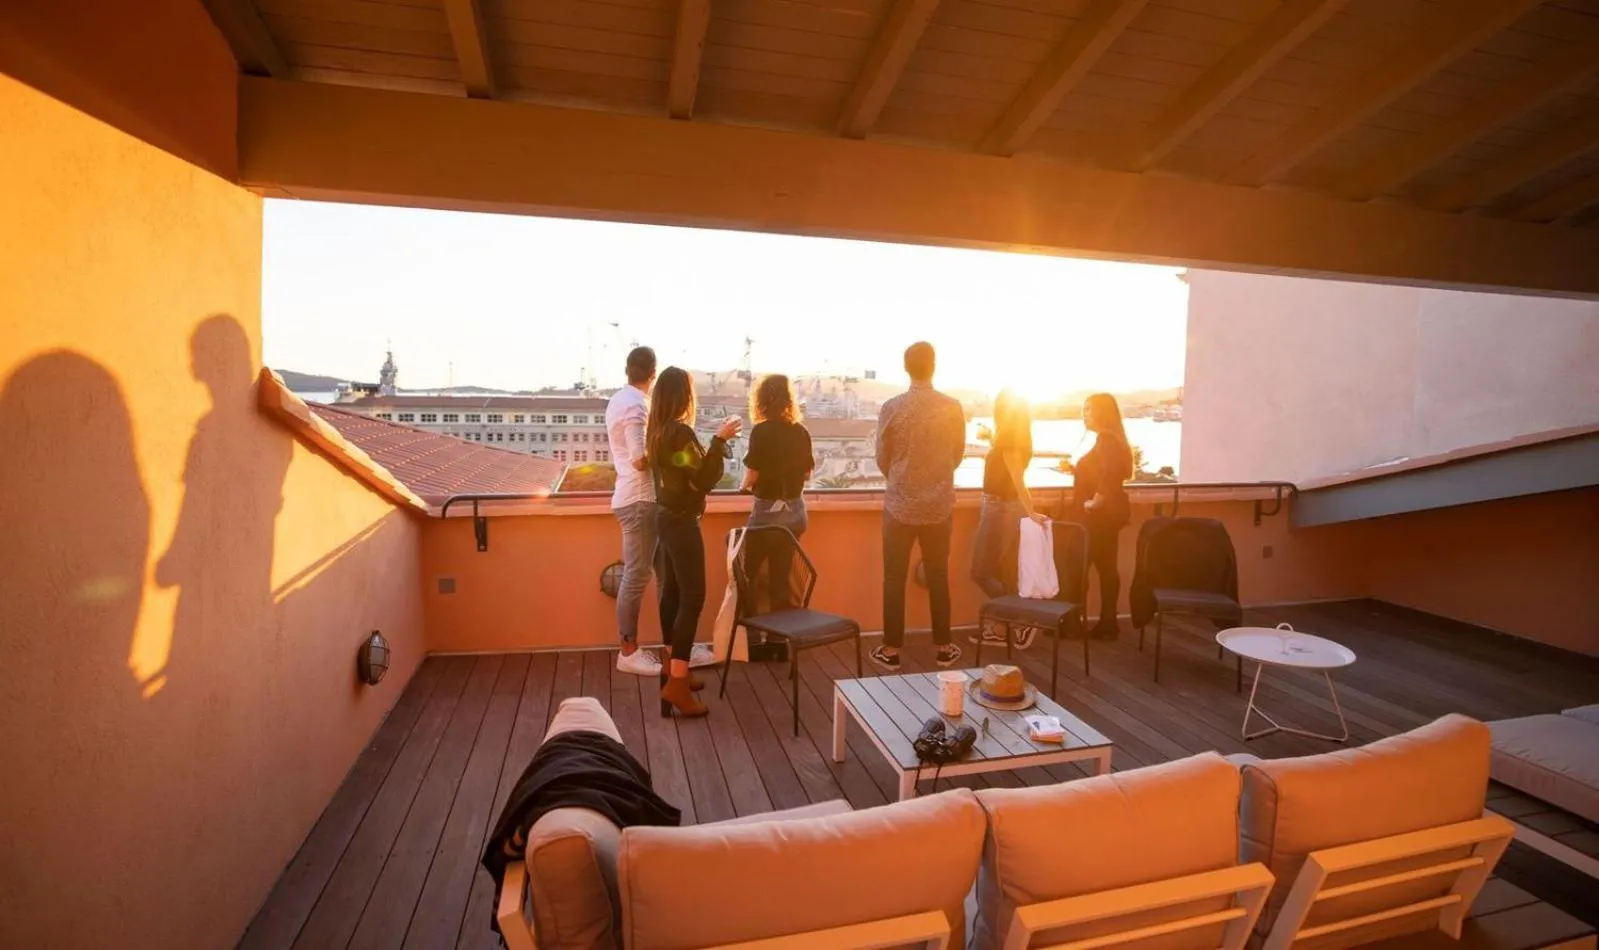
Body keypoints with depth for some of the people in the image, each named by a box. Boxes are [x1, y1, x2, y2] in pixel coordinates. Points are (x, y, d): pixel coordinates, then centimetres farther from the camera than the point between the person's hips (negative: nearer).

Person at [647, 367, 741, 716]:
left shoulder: (657, 431, 8)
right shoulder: (680, 432, -20)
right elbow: (703, 481, -20)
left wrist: (716, 441, 16)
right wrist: (719, 440, -20)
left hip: (666, 517, 10)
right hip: (681, 522, -10)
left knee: (672, 593, 14)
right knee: (692, 597, -7)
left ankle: (672, 668, 25)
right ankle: (676, 683, -6)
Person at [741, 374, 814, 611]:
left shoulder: (761, 431, -14)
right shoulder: (801, 432, 1)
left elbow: (752, 475, -14)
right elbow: (807, 474, 8)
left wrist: (743, 486, 7)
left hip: (768, 511, -5)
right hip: (795, 511, 5)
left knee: (746, 572, 10)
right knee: (782, 576, 14)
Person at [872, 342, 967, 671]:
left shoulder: (891, 408, -10)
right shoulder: (953, 408, -5)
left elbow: (882, 459, 0)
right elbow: (957, 455, 8)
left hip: (900, 506, -2)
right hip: (940, 506, 2)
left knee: (894, 579, 8)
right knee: (938, 577, 14)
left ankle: (891, 650, 14)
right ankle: (944, 647, 23)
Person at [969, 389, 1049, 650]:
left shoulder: (1008, 439, -19)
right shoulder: (1014, 437, 7)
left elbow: (1017, 478, -28)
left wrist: (1030, 512, -34)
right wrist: (990, 437, 18)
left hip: (1001, 508, -9)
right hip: (1003, 507, 9)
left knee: (980, 572, -2)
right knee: (994, 569, 16)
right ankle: (1000, 627, 22)